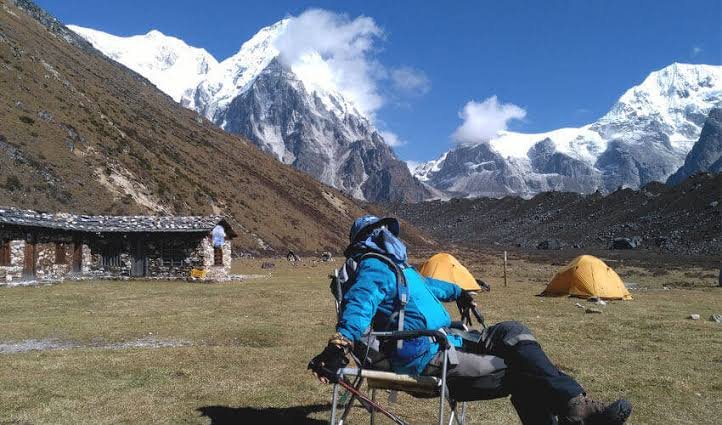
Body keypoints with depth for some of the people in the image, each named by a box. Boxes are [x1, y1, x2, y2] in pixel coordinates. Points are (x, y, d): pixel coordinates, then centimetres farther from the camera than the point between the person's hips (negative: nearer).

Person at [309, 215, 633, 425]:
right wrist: (340, 345, -48)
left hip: (444, 345, 11)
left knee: (511, 333, 1)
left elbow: (427, 285, 43)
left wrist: (458, 292, 57)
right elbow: (359, 303, -31)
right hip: (427, 364, -10)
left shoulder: (398, 269, 23)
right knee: (519, 373, -15)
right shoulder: (375, 268, -11)